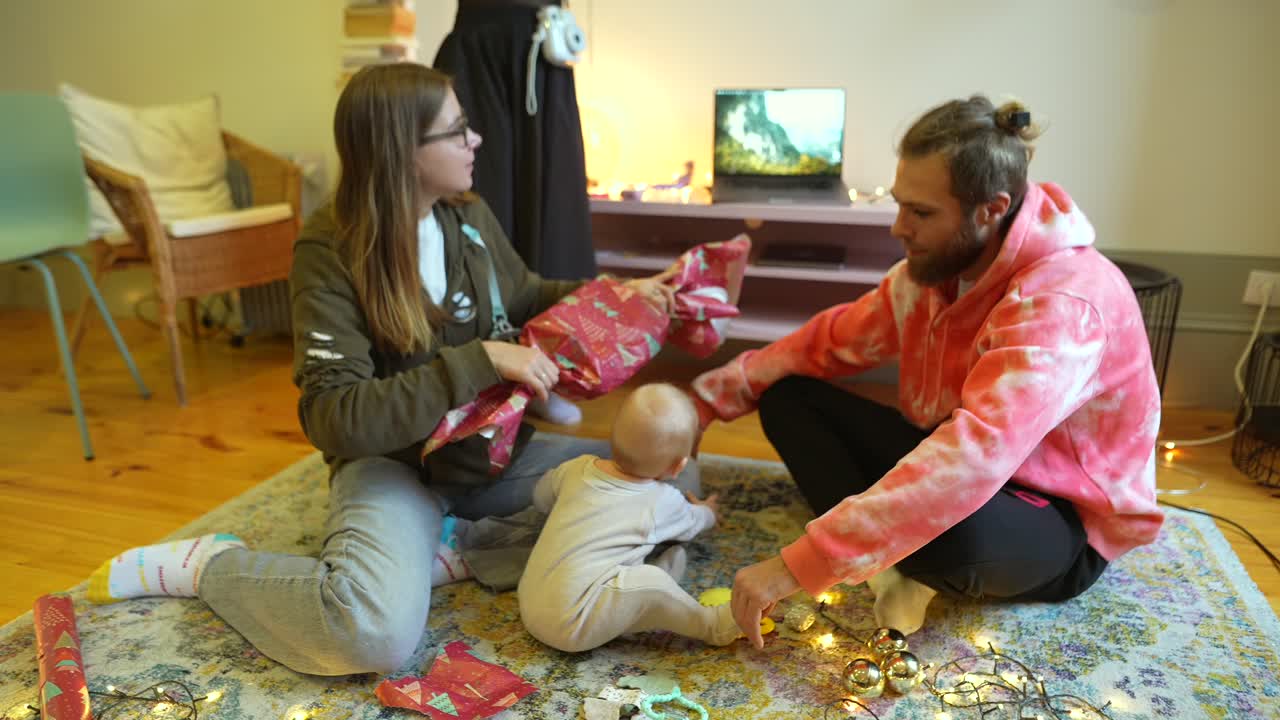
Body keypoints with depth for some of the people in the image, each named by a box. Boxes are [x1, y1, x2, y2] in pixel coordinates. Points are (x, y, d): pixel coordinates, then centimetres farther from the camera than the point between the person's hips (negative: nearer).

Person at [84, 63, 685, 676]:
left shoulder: (468, 214, -1)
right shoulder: (331, 251, -18)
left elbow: (523, 297, 18)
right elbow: (335, 418, -24)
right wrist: (480, 362, -31)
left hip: (495, 447, 6)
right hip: (394, 459, -6)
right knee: (378, 633, -35)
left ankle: (456, 542, 0)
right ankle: (205, 565, -2)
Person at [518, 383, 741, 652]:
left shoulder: (577, 468, 5)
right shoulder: (663, 502, -5)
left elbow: (541, 497, 26)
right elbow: (690, 524, 18)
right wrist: (707, 512, 41)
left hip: (531, 610, 7)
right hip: (569, 627, -7)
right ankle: (712, 626, 2)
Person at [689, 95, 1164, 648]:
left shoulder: (1061, 302, -32)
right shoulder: (936, 267, -6)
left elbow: (966, 468, -43)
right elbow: (831, 340, 3)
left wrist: (798, 565, -45)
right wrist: (706, 399, -5)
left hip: (1064, 527, -7)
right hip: (961, 468, 8)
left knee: (951, 521, -44)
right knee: (787, 398, -6)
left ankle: (892, 560, -8)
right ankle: (894, 567, -19)